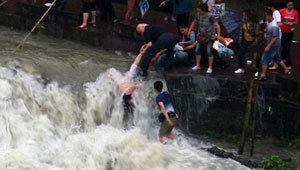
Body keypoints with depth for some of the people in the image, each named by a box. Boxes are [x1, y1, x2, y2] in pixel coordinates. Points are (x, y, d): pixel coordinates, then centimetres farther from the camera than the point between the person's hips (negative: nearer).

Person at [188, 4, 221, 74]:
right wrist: (189, 31, 6)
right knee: (197, 50, 2)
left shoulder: (210, 16, -22)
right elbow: (194, 22, 10)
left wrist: (218, 35, -30)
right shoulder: (198, 15, -7)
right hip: (201, 36, 5)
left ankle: (210, 67, 3)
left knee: (209, 52, -9)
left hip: (210, 36, -5)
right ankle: (197, 65, 15)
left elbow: (217, 25, -23)